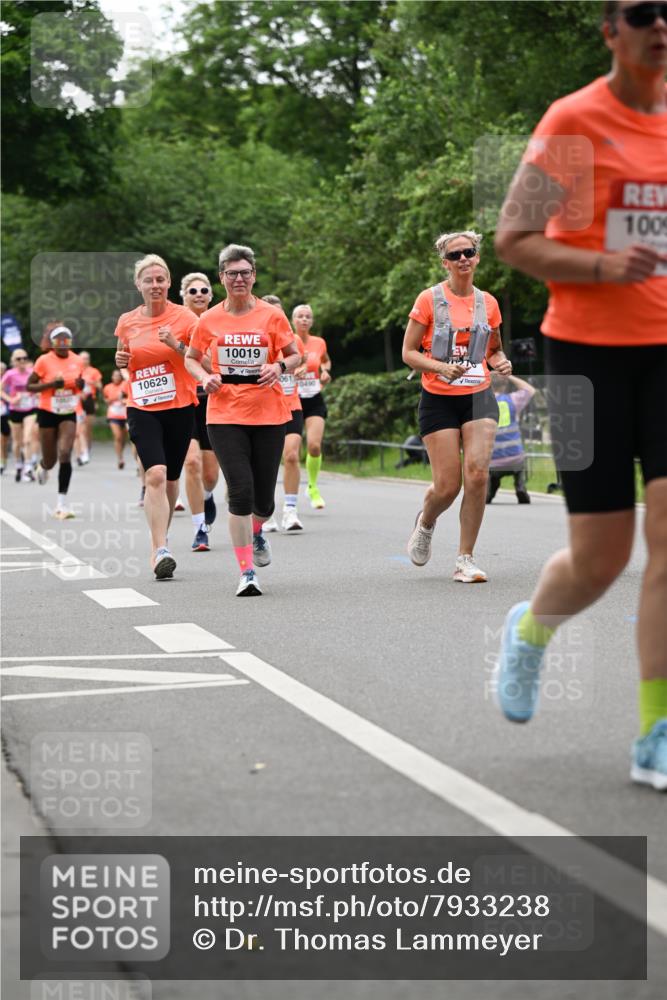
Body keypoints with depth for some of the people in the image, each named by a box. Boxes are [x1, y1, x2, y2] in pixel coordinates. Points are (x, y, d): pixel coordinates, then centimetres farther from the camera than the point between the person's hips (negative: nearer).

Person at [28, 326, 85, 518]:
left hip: (68, 414, 2)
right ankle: (42, 467, 47)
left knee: (65, 454, -16)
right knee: (50, 460, 6)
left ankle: (62, 502, -14)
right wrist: (51, 384, -22)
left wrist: (81, 385, -7)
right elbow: (29, 386, -7)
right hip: (47, 414, -2)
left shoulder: (77, 361, 1)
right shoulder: (44, 361, -10)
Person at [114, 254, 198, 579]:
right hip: (142, 409, 0)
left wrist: (177, 346, -21)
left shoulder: (184, 317, -5)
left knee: (170, 479, 10)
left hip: (179, 408, 0)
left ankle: (158, 544, 31)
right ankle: (161, 550, -20)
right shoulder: (127, 322, 4)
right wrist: (120, 361, -2)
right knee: (155, 475, -18)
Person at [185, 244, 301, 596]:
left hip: (268, 415, 1)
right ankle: (247, 573, -6)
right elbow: (191, 358, 15)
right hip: (225, 416, -1)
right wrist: (205, 377, -5)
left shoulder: (272, 315, 0)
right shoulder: (209, 320, 2)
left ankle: (255, 533, 43)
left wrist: (280, 367, -13)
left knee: (263, 498, 5)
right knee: (241, 491, -14)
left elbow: (295, 355, 8)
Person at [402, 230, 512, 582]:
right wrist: (440, 367, -20)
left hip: (479, 397, 3)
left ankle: (465, 559, -3)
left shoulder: (488, 302, 8)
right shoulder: (429, 299, -4)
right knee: (447, 486, -5)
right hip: (439, 400, -2)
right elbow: (408, 352, -3)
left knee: (477, 474, -15)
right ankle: (425, 523, 32)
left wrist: (501, 362, -1)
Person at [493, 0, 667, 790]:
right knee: (600, 558, 1)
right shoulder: (572, 121, -7)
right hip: (588, 349, -3)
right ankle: (530, 628, 37)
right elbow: (511, 240, -8)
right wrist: (602, 266, -22)